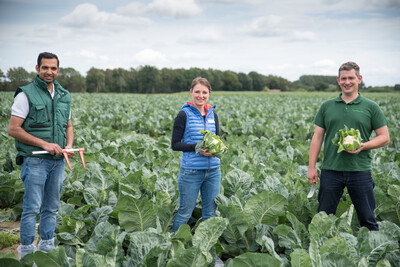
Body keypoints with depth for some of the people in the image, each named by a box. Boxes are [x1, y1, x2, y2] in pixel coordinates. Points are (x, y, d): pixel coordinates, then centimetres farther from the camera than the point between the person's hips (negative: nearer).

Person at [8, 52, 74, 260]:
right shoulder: (26, 94, -7)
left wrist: (69, 145, -1)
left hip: (58, 161, 6)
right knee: (32, 207, -4)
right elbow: (13, 129, -11)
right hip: (35, 160, -6)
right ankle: (27, 252, 7)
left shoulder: (64, 96, 12)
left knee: (51, 207, 12)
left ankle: (47, 249, 23)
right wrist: (44, 144, -16)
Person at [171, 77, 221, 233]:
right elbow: (175, 144, -7)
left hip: (213, 170, 5)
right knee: (185, 212, 4)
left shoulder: (213, 115, 10)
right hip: (191, 171, -5)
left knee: (210, 214, 12)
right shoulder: (184, 115, -6)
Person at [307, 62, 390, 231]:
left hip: (360, 171, -1)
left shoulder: (371, 107, 5)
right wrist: (311, 167, 3)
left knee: (368, 220, 7)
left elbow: (384, 138, 5)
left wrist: (363, 146, -13)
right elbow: (317, 137, 9)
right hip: (330, 171, 2)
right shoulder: (327, 106, 10)